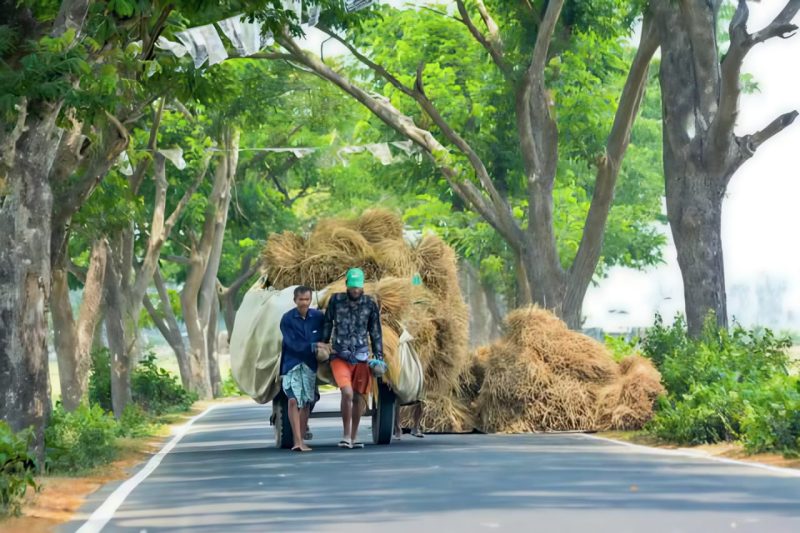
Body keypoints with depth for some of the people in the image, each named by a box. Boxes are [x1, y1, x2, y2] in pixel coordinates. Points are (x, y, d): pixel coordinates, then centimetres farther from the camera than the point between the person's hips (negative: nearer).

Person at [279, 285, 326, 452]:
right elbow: (292, 344, -14)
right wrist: (312, 347, -24)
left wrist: (322, 350, -7)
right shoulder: (287, 319, -8)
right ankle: (297, 441, -16)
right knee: (293, 400, -13)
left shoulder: (318, 317, 0)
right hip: (291, 363, -3)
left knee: (306, 402, 6)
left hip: (309, 364, 3)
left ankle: (301, 440, 13)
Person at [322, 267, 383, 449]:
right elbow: (327, 326, 9)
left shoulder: (370, 304, 2)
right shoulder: (336, 301, -1)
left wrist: (379, 357, 6)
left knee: (358, 397, 5)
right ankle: (346, 436, -9)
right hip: (339, 356, -2)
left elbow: (375, 332, 8)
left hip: (361, 357, 2)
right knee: (347, 393, -19)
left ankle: (354, 437, 18)